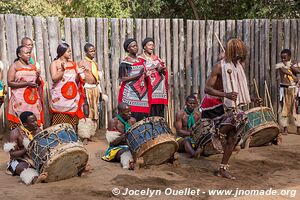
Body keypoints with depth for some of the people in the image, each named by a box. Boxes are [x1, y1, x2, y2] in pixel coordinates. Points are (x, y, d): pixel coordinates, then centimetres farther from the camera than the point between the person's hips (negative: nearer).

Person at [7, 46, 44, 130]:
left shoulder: (32, 66, 17)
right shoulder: (14, 66, 1)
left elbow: (38, 83, 23)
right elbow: (10, 83, -9)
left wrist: (38, 77, 0)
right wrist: (27, 83, -15)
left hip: (33, 99, 5)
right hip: (20, 101, -5)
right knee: (19, 125, -10)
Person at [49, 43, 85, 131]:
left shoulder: (72, 64, 15)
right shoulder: (54, 63, 2)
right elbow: (54, 78, -12)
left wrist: (78, 74, -3)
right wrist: (62, 70, -22)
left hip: (73, 97, 4)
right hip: (60, 97, -4)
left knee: (72, 121, 1)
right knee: (60, 121, -7)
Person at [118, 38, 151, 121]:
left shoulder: (141, 61, 17)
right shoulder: (125, 62, -1)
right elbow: (123, 79, -9)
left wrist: (146, 76, 1)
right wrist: (138, 75, -17)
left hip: (142, 93, 5)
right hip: (130, 94, -5)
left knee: (142, 116, -3)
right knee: (131, 118, -13)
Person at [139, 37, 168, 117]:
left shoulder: (157, 58, 22)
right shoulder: (141, 58, 6)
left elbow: (165, 72, 16)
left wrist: (162, 70, -6)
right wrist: (155, 67, -11)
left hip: (160, 89, 5)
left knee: (160, 112, 0)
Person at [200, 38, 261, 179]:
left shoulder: (238, 66, 8)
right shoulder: (219, 67, -16)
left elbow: (237, 90, 19)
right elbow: (207, 88, -23)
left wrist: (252, 99, 7)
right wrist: (226, 95, -37)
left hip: (225, 104, 8)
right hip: (212, 104, -8)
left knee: (232, 138, 4)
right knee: (240, 116, -29)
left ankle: (223, 169, 14)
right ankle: (217, 136, -7)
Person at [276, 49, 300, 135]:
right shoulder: (279, 64, 0)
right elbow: (283, 70, -20)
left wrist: (290, 66, -16)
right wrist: (293, 75, -25)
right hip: (284, 88, 0)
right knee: (284, 108, 0)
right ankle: (285, 128, 6)